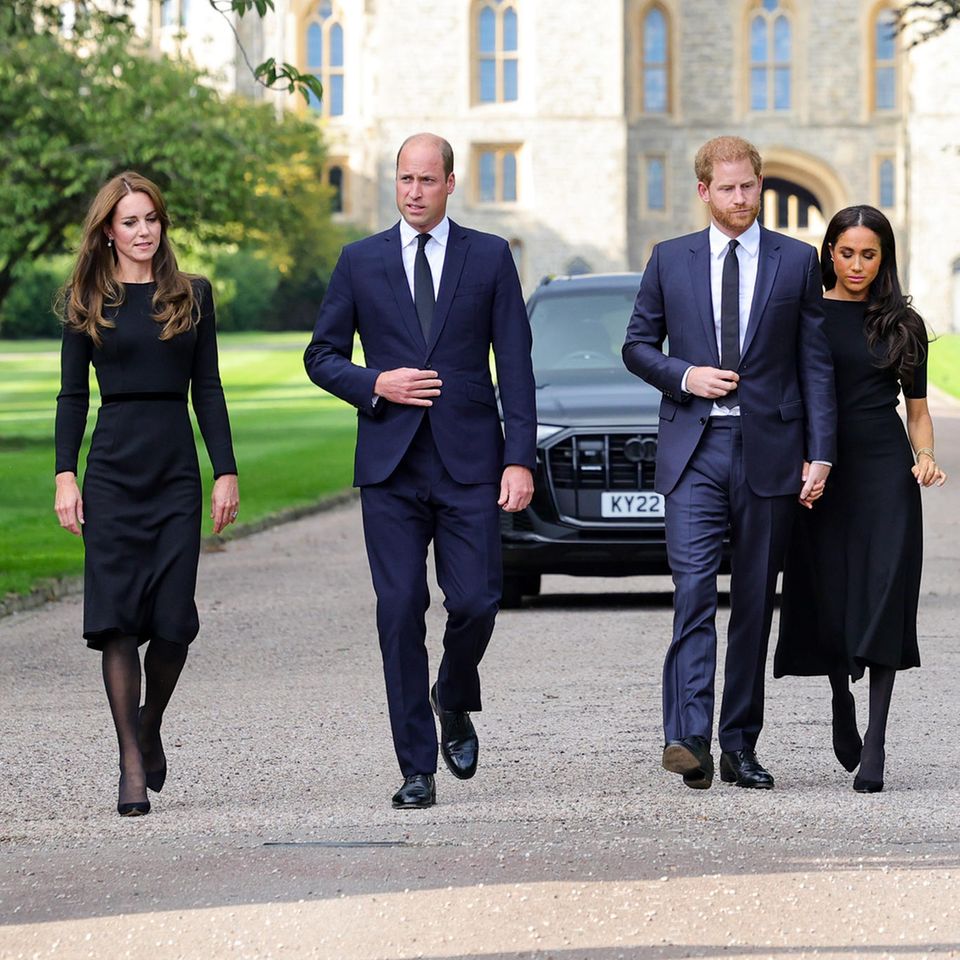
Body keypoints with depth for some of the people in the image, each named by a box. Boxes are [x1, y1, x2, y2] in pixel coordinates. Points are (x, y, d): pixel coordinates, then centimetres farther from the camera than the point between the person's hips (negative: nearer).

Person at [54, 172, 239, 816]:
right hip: (113, 468, -1)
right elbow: (73, 394, 6)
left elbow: (208, 389, 9)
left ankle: (150, 727, 24)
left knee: (174, 619, -4)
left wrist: (227, 471, 2)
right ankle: (133, 765, -1)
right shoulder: (86, 303, 6)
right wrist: (65, 475, -4)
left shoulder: (192, 296, 9)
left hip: (177, 468, 1)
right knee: (118, 617, -6)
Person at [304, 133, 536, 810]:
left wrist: (520, 458, -5)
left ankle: (454, 702, 25)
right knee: (400, 612, -3)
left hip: (469, 462, -1)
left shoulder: (490, 257, 6)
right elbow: (322, 356, 12)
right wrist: (375, 385, -8)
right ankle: (417, 767, 4)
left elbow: (515, 366, 3)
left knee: (475, 603, -7)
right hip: (390, 465, 1)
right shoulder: (361, 262, 8)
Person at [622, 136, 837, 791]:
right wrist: (683, 375, -7)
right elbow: (638, 345, 14)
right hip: (695, 448, -1)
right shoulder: (671, 261, 8)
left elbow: (816, 363, 5)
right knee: (694, 589, -14)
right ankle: (689, 738, -21)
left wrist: (820, 453, -2)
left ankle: (740, 744, 13)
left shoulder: (798, 262, 6)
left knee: (755, 603, 5)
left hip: (769, 448, 1)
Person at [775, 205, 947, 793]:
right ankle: (842, 704, 33)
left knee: (882, 601, -9)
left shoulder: (903, 324, 9)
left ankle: (874, 744, -11)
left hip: (885, 468, 0)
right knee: (828, 599, 4)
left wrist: (925, 457, -5)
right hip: (821, 470, 0)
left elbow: (917, 410, 14)